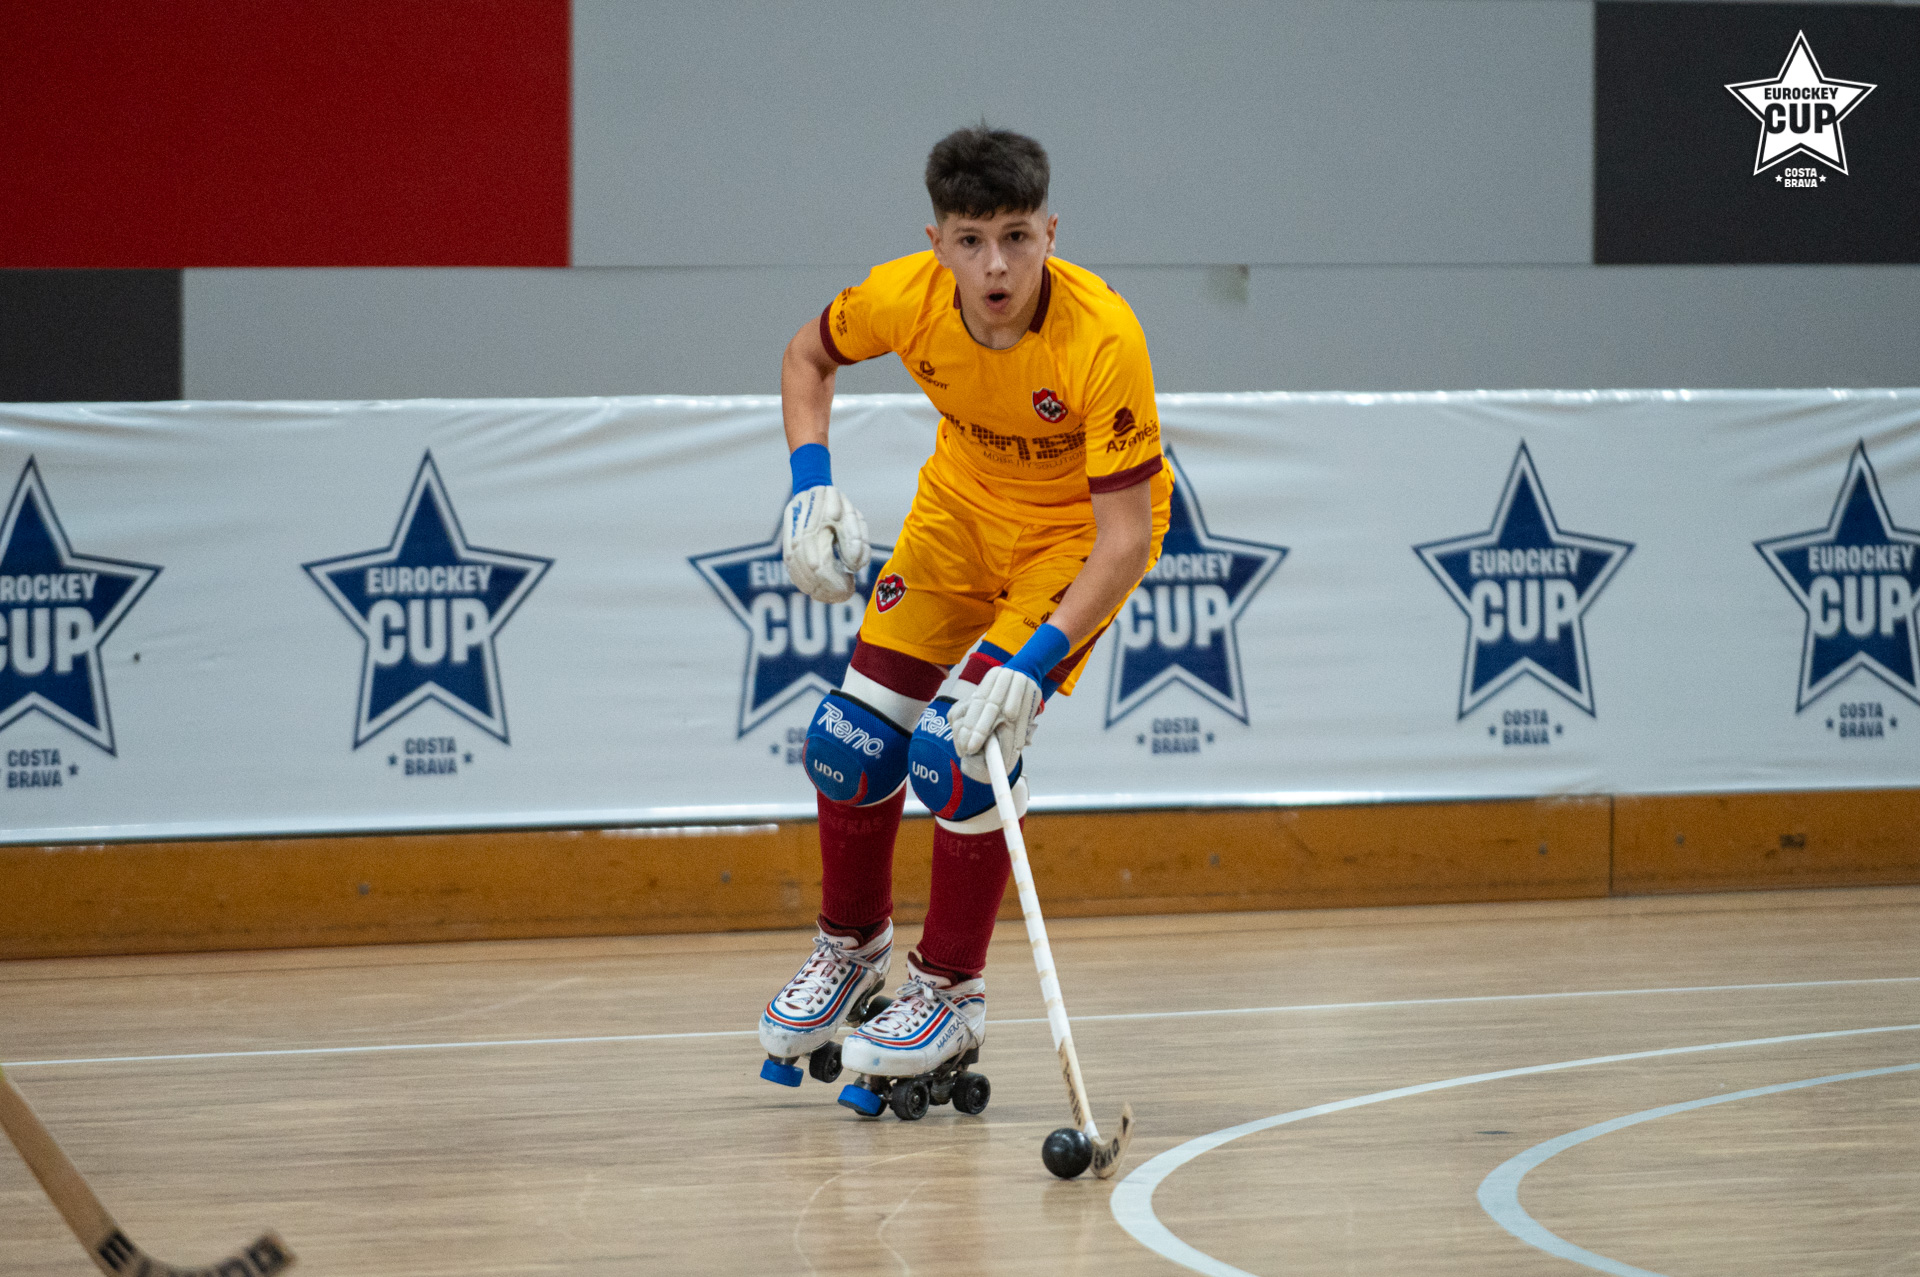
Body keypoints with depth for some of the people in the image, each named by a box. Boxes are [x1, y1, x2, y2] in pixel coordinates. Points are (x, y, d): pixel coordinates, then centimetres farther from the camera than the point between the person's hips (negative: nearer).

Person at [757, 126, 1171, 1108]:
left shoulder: (1101, 338, -36)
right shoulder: (905, 298, -24)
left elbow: (1124, 539, -33)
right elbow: (808, 356, 1)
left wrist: (1034, 661, -42)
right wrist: (811, 484, -13)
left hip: (1081, 528, -5)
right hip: (962, 503, 5)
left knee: (965, 746, -18)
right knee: (853, 736, 0)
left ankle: (950, 997, 1)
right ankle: (852, 945, 28)